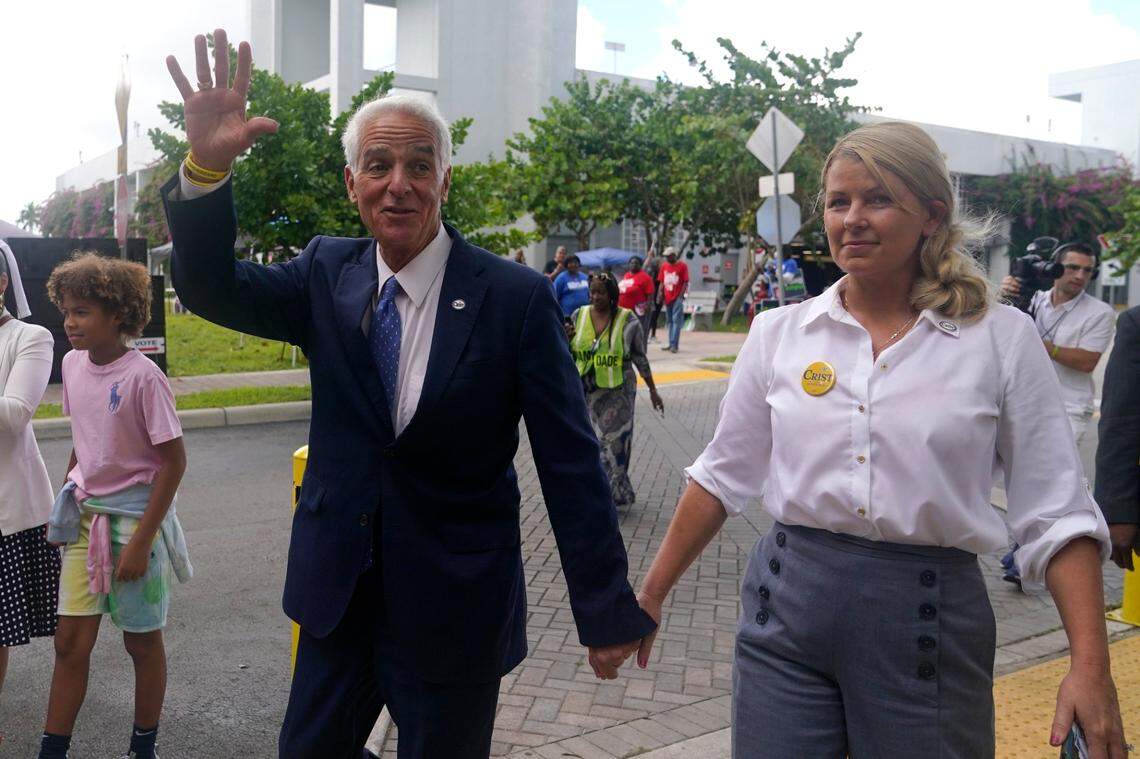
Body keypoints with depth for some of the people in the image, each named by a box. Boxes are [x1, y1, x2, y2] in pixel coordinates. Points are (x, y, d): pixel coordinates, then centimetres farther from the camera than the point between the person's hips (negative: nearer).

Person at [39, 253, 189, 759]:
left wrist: (141, 540, -18)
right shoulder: (72, 363, 2)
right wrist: (66, 503, 14)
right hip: (84, 514, 6)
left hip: (133, 515, -5)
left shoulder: (142, 377, -18)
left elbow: (173, 460, -16)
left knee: (142, 641, 9)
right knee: (70, 641, 7)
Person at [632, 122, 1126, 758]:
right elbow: (724, 477, 9)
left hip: (930, 619, -1)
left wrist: (1091, 667, -12)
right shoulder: (778, 333, 1)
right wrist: (651, 596, 11)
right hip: (788, 604, 2)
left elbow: (1055, 514, -3)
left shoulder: (1002, 338, -4)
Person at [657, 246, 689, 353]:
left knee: (676, 321, -9)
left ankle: (674, 345, -12)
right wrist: (661, 293, 3)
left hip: (677, 298, -6)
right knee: (669, 321, 11)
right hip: (667, 297, 6)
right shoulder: (664, 266, 10)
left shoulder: (682, 266, -4)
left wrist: (681, 295, -14)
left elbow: (685, 282, -6)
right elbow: (662, 282, 14)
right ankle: (671, 344, 17)